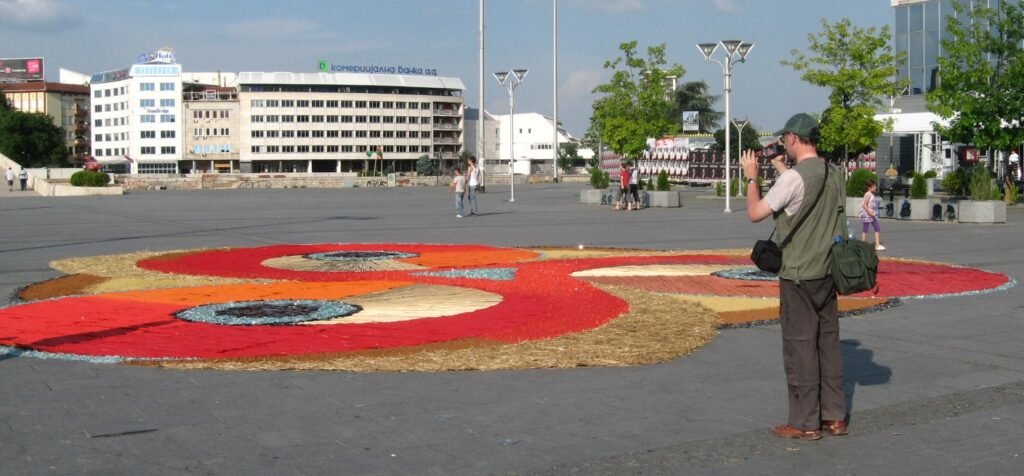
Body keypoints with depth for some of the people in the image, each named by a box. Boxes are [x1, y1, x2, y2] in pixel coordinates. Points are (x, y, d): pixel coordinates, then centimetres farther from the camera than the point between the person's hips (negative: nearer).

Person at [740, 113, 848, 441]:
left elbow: (755, 213, -11)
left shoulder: (794, 177, -17)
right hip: (828, 272, 7)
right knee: (828, 342, 12)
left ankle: (805, 423, 4)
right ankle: (834, 417, 18)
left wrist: (751, 177, 3)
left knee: (800, 346, -1)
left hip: (798, 275, -7)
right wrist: (782, 170, 26)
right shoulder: (834, 175, 6)